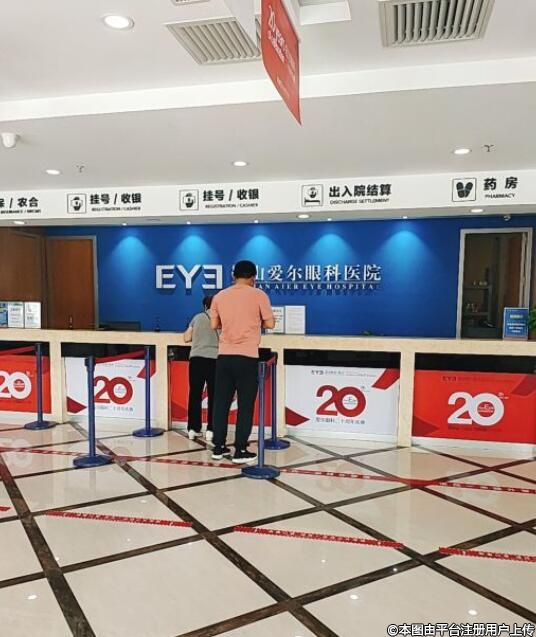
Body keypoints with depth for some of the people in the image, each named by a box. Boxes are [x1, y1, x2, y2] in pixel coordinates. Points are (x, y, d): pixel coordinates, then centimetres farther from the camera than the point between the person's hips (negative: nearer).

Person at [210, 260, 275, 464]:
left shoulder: (220, 296, 8)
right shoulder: (258, 295, -3)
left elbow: (214, 325, 12)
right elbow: (270, 323, -1)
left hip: (224, 356, 4)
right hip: (247, 357, -4)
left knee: (221, 402, 11)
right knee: (245, 405, 2)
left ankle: (219, 447, 17)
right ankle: (240, 451, 5)